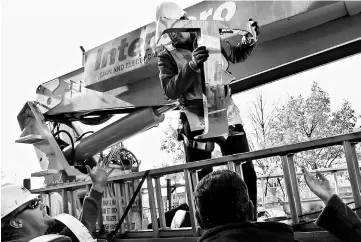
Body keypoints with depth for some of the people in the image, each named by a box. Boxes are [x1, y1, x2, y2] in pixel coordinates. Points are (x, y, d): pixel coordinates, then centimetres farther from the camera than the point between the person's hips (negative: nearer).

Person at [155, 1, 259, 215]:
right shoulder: (167, 56, 0)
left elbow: (236, 55, 22)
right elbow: (171, 91, -14)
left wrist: (250, 40, 2)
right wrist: (192, 65, -26)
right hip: (197, 122, -2)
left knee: (246, 170, 7)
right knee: (201, 180, 2)